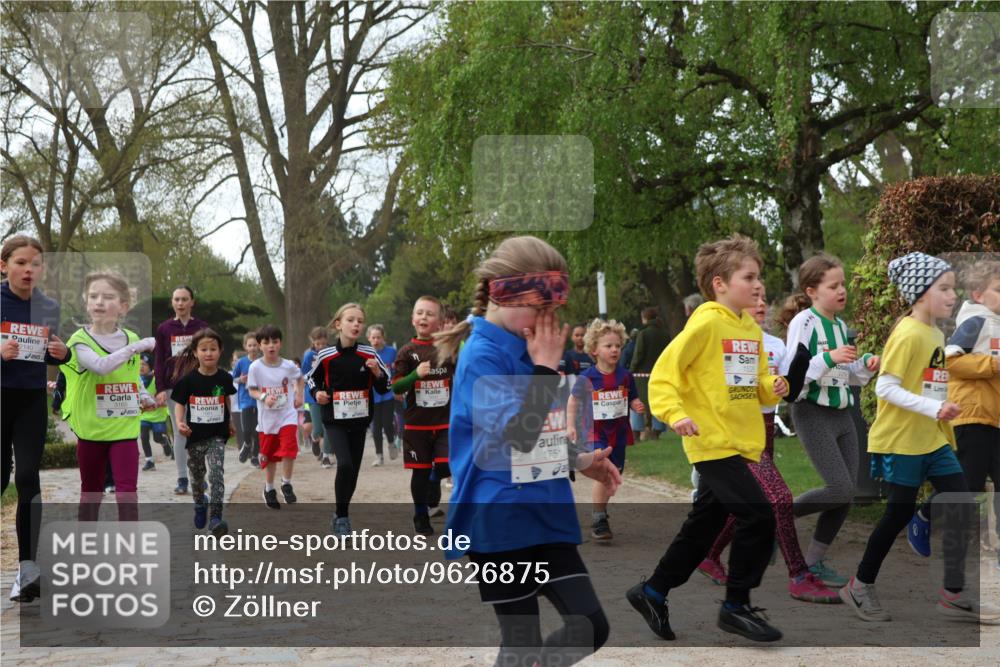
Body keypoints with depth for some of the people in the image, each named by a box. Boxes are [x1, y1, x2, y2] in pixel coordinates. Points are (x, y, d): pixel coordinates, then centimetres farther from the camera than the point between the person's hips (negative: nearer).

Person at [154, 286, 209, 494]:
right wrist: (160, 389, -4)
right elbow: (159, 361, 4)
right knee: (179, 433, 3)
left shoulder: (202, 328, 3)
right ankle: (182, 479, 6)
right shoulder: (164, 329, 5)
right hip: (174, 387, 1)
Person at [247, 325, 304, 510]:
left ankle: (286, 484, 4)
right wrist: (263, 397, -21)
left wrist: (299, 395, 5)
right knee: (269, 455, 11)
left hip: (288, 415, 0)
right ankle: (269, 489, 32)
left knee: (289, 450, -16)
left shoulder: (289, 366, -4)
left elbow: (299, 378, 17)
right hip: (267, 418, 0)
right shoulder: (255, 367, -8)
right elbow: (252, 390, -3)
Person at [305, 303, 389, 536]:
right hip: (334, 420, -3)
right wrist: (317, 393, -9)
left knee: (353, 470, 10)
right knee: (344, 465, -20)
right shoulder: (326, 356, -10)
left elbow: (384, 387, 1)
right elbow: (311, 378, 9)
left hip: (360, 420, 3)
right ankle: (342, 517, -5)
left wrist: (377, 372, -18)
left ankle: (341, 516, 30)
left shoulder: (369, 355, -7)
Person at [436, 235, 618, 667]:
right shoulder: (483, 356, -16)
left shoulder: (532, 349, 11)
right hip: (500, 519, -8)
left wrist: (579, 460, 11)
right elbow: (516, 434, -27)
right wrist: (546, 368, -21)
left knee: (590, 627, 4)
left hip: (546, 514, 8)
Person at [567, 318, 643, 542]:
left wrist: (637, 406, -12)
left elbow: (632, 400, 11)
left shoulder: (625, 376, -1)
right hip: (596, 432, -4)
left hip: (619, 432, 4)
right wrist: (570, 426, -2)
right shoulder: (587, 378, -9)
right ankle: (598, 520, -8)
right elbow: (573, 400, 4)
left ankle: (600, 511, 32)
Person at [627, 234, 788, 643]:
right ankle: (736, 606, 0)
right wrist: (676, 413, -29)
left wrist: (772, 388, -1)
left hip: (740, 444, 9)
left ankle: (652, 592, 29)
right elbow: (663, 374, -15)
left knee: (703, 526, 14)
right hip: (714, 443, -8)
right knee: (758, 516, -14)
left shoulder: (752, 329, 11)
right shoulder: (706, 324, -13)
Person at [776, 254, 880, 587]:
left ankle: (814, 560, 16)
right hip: (813, 413, -7)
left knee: (847, 494, 4)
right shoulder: (804, 322, -11)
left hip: (842, 414, 8)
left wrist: (866, 366, 2)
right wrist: (829, 358, -25)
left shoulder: (841, 325, 11)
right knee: (841, 490, -14)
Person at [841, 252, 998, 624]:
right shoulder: (907, 334, -16)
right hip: (899, 440, -8)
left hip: (932, 439, 8)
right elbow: (885, 388, -21)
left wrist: (943, 426, 19)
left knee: (961, 503, -1)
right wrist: (935, 409, -26)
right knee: (900, 513, -1)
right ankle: (860, 586, 18)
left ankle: (953, 595, 5)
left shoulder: (937, 335, 11)